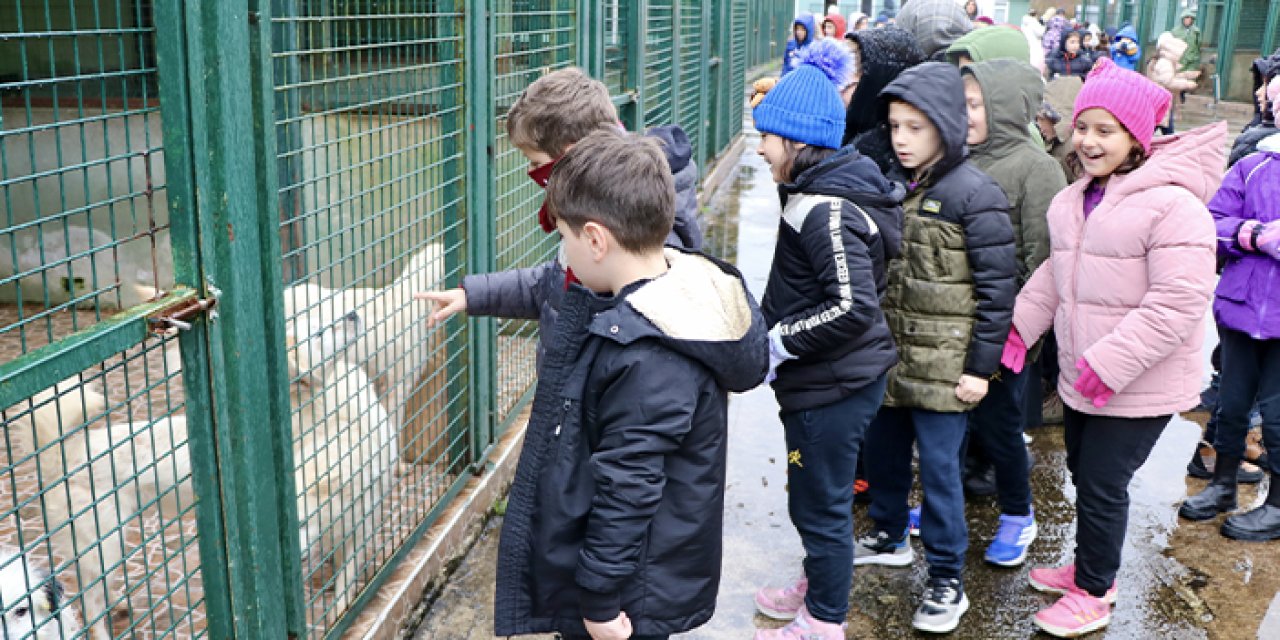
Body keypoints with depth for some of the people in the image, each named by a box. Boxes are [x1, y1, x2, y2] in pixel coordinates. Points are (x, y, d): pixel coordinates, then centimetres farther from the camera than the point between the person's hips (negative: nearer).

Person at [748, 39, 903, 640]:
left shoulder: (826, 211, -23)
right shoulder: (827, 190, 7)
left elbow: (852, 307, -30)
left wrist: (779, 340, -20)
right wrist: (779, 333, 10)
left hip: (833, 387, -10)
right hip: (826, 380, 10)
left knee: (819, 502, 7)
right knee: (814, 495, 25)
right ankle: (819, 585, 45)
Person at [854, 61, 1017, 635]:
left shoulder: (974, 194, -14)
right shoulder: (892, 183, 6)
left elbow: (998, 286, -13)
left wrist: (981, 366, -13)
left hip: (942, 364, -6)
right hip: (889, 353, 7)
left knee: (938, 467, 1)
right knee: (881, 449, 18)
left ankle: (947, 583, 16)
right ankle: (888, 537, 41)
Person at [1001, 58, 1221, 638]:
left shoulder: (1173, 204, -20)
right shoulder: (1075, 199, 7)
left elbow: (1179, 302, -25)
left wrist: (1111, 364, -25)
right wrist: (1021, 324, 8)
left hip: (1138, 387, -8)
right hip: (1081, 376, 8)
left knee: (1102, 486, 3)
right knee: (1083, 474, 21)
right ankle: (1089, 567, 42)